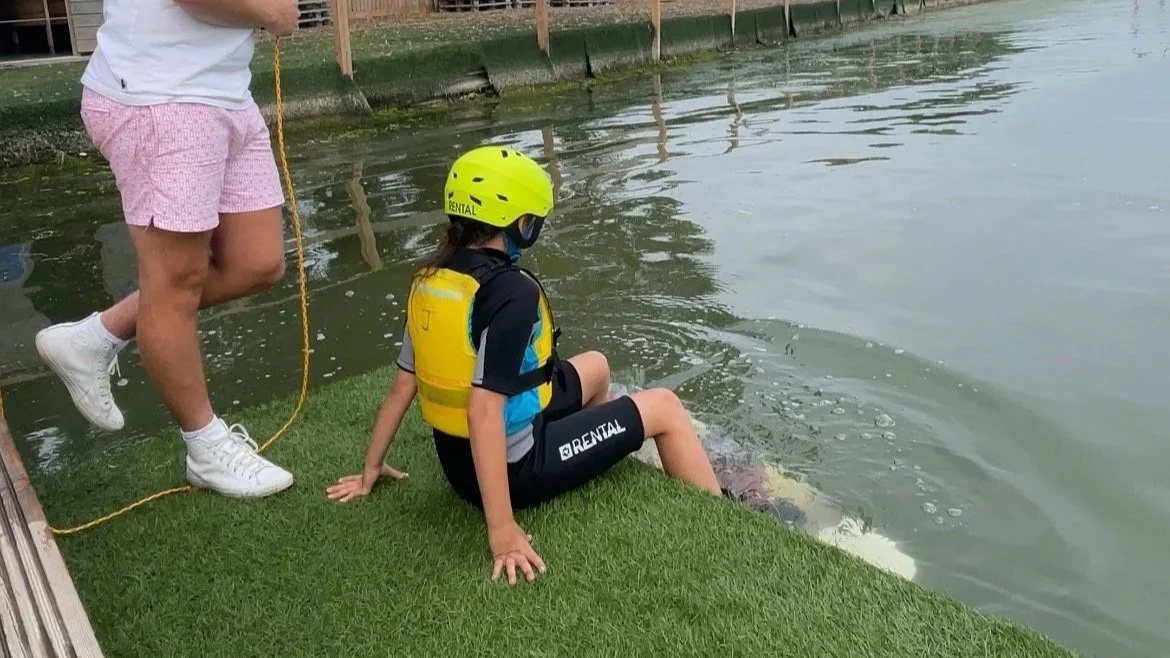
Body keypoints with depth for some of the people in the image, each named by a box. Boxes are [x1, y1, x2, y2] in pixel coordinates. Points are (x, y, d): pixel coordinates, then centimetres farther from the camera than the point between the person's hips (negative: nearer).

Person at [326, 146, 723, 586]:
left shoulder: (429, 280, -2)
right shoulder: (511, 291, -26)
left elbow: (402, 387, 2)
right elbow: (484, 411, -32)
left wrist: (371, 471, 13)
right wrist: (503, 531, -30)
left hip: (458, 462, 8)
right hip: (516, 467, -8)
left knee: (595, 367, 26)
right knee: (664, 407, 7)